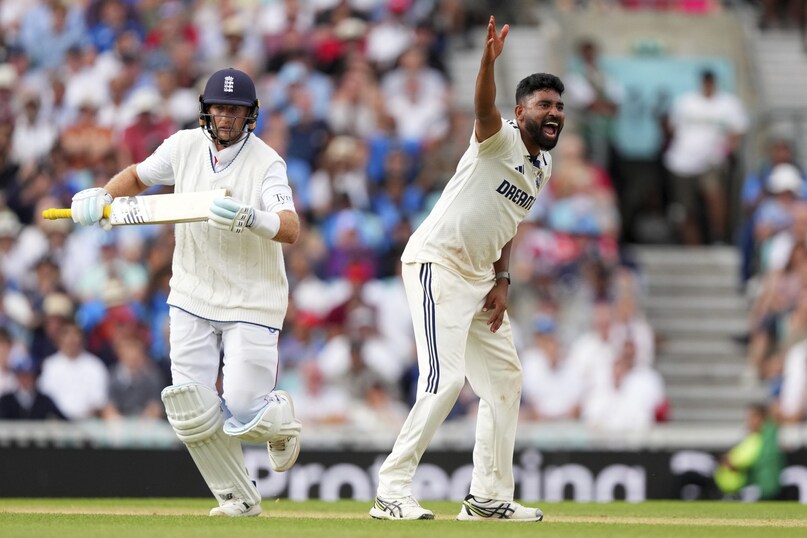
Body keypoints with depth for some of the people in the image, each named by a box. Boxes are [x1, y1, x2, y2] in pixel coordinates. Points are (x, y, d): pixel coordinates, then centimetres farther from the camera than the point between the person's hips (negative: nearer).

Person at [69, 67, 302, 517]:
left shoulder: (266, 163, -16)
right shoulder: (185, 147, -1)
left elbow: (292, 229, -29)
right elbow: (138, 175, 17)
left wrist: (251, 218, -48)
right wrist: (102, 196, -2)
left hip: (252, 305, -4)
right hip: (193, 300, 4)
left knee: (242, 418, -12)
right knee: (193, 415, -5)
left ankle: (282, 423, 24)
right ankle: (239, 498, 15)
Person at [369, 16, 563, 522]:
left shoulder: (543, 167, 14)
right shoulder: (501, 139, -11)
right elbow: (484, 109, -34)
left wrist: (502, 281, 6)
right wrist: (489, 62, -53)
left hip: (480, 276, 10)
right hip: (437, 263, -10)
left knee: (505, 380, 11)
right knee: (446, 377, -19)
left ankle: (489, 497, 19)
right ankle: (393, 490, -17)